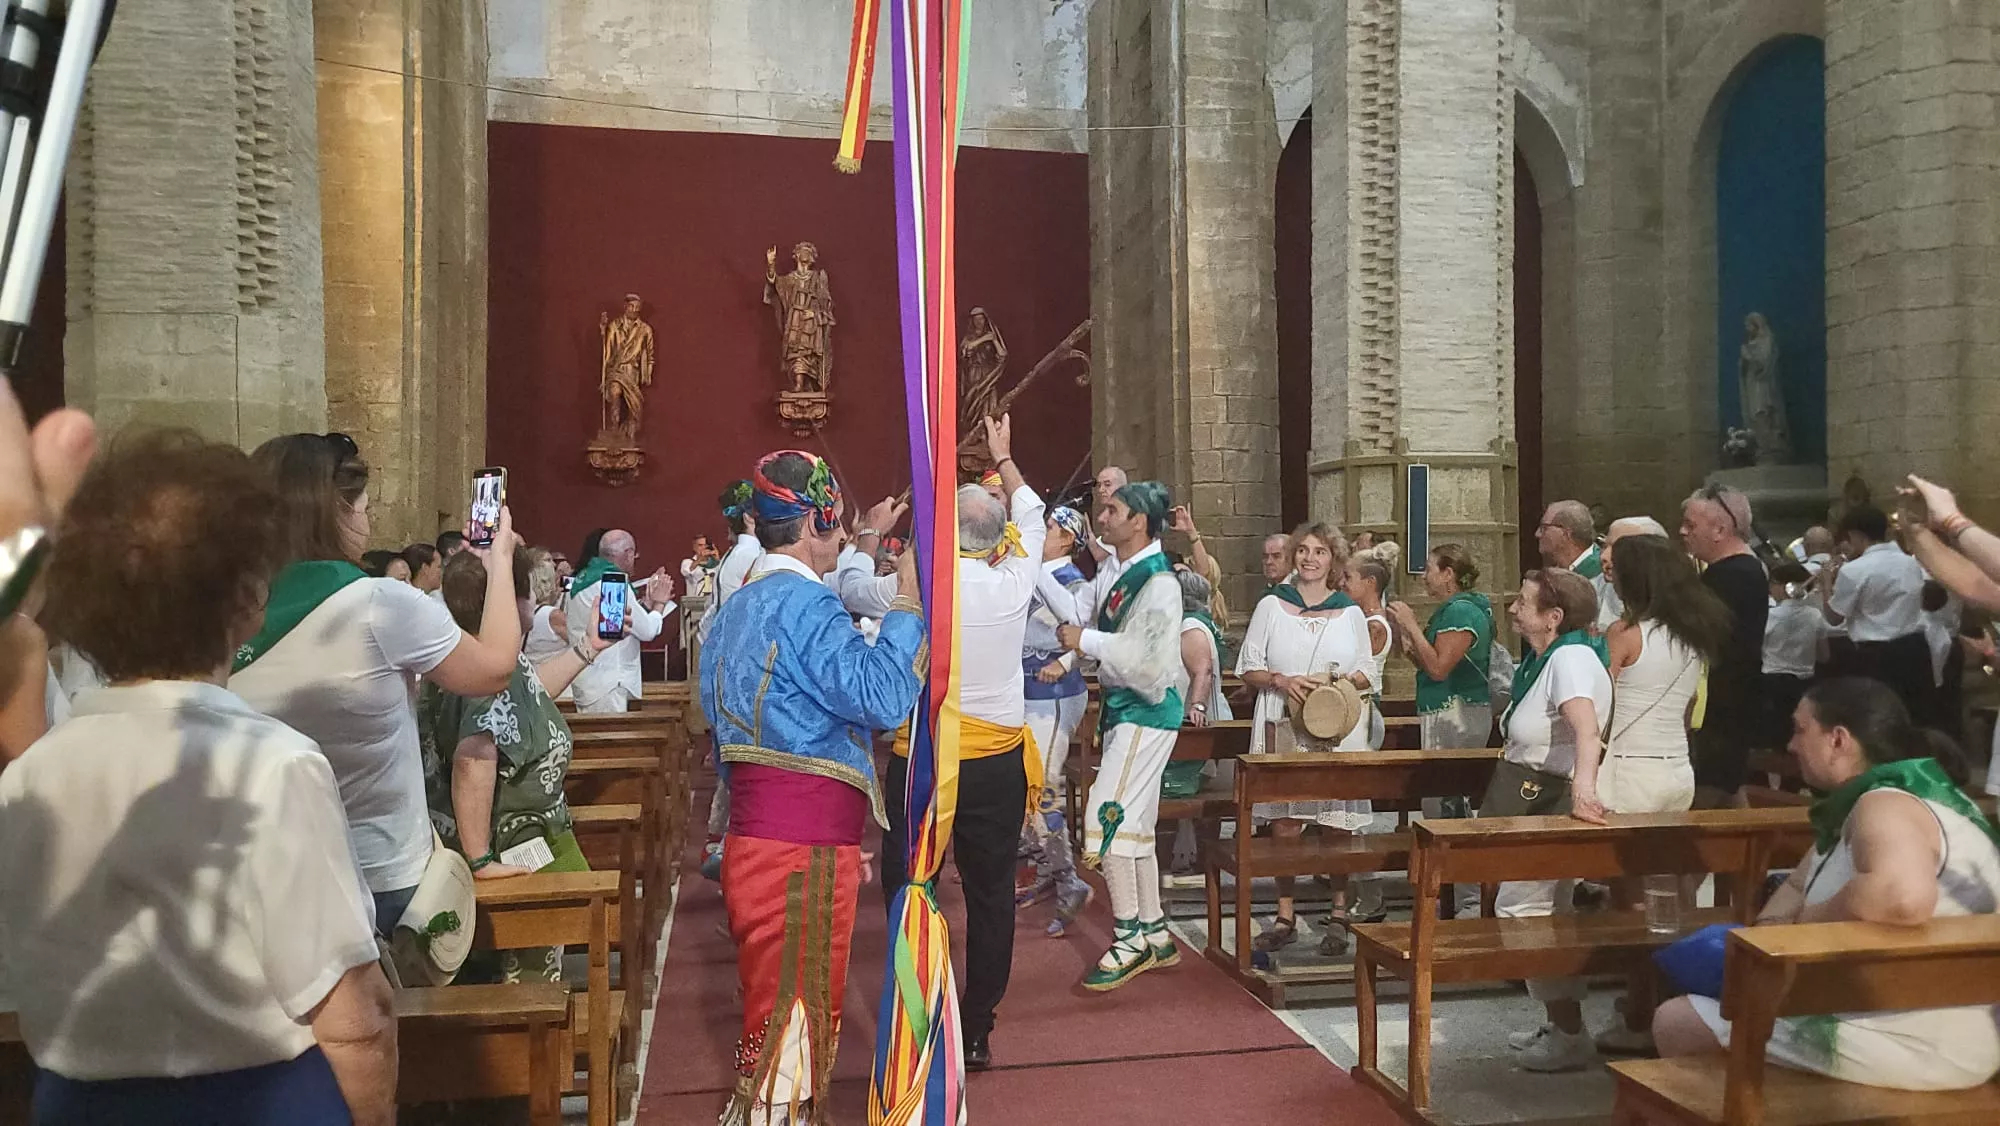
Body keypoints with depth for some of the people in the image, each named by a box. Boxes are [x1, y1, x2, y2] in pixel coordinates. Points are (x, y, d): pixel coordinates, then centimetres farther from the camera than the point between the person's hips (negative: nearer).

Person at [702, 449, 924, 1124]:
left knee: (776, 1026, 20)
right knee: (791, 1038, -2)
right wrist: (909, 600, -13)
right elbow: (882, 697, -26)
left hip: (758, 839, 10)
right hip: (802, 857, -10)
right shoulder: (804, 602, -14)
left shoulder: (737, 609, 17)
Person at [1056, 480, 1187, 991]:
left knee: (1108, 816, -12)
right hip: (1124, 708, 10)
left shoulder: (1158, 582, -16)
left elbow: (1143, 656, -24)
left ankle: (1130, 938, -3)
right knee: (1133, 823, 13)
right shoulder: (1121, 575, 11)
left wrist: (1085, 640, -18)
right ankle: (1155, 935, 23)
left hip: (1146, 710, -10)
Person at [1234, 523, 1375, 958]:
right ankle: (1285, 916, 7)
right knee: (1283, 821, -2)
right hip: (1284, 727, 0)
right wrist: (1280, 681, -12)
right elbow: (1248, 667, 7)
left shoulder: (1351, 613, 10)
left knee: (1337, 823, -1)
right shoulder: (1271, 606, 8)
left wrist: (1333, 681, -8)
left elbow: (1366, 676, 12)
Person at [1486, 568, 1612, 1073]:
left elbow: (1586, 727, -41)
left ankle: (1571, 1036, 0)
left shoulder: (1570, 657, -23)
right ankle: (1561, 1025, 29)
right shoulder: (1547, 656, 9)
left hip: (1552, 803, -11)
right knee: (1547, 913, 18)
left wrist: (1584, 782, -55)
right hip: (1537, 798, 11)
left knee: (1520, 909, -8)